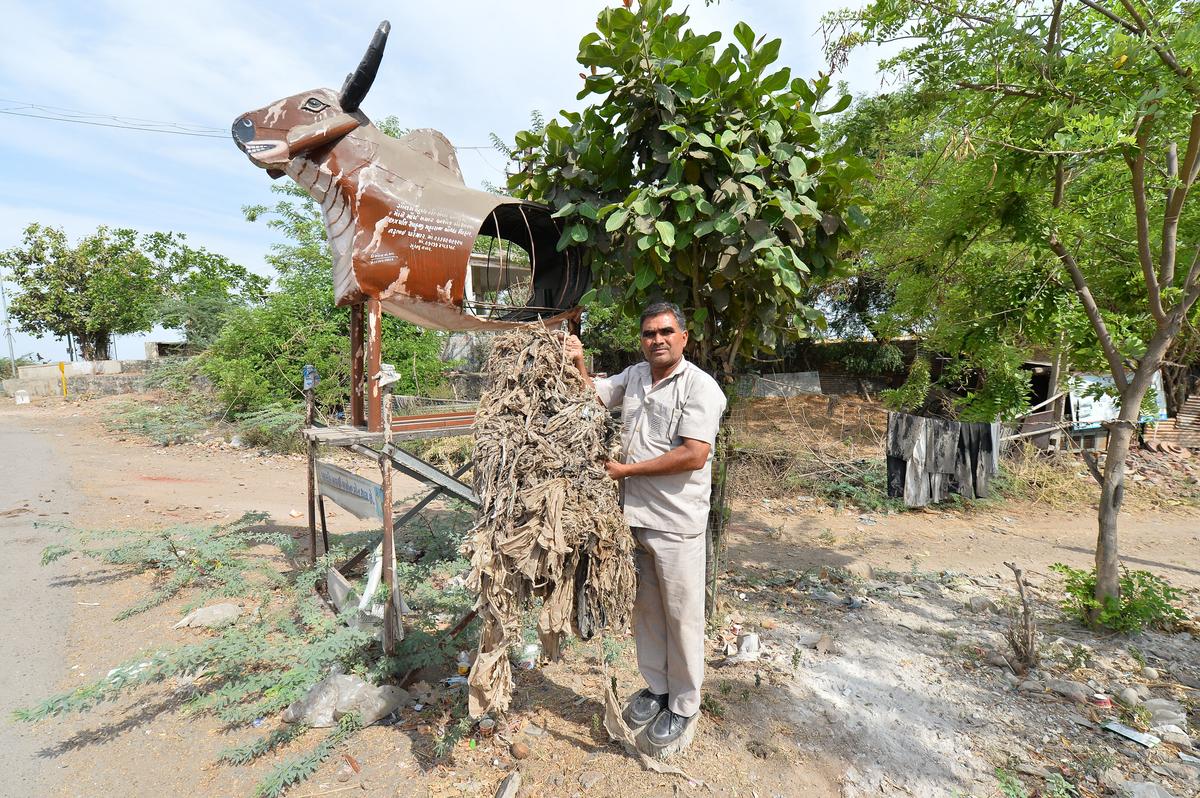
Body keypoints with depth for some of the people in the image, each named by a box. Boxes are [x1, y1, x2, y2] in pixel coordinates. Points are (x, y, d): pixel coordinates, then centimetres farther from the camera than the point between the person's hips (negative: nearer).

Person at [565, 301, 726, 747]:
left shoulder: (700, 387, -13)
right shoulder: (634, 376, 7)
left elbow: (694, 455, -22)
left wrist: (626, 469, -16)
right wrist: (577, 362, 3)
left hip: (677, 523, -6)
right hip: (635, 515, 6)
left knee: (682, 615, 10)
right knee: (646, 608, 19)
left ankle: (683, 704, 31)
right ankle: (656, 686, 40)